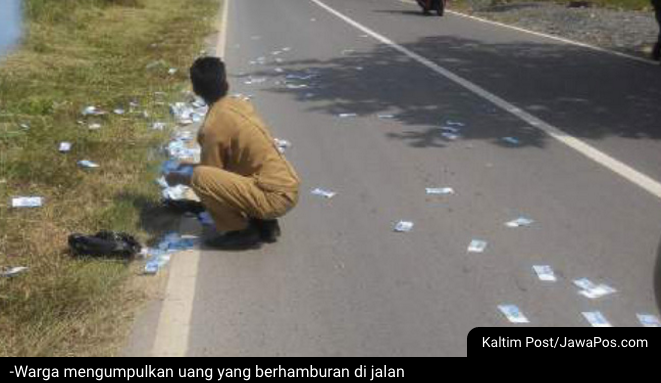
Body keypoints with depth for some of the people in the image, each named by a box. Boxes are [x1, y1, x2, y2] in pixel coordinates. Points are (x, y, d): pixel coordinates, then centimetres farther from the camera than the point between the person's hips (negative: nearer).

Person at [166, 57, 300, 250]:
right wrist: (196, 165, 34)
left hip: (275, 197, -8)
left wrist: (179, 178, 16)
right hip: (288, 188, 8)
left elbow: (208, 177, -3)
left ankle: (241, 231, -3)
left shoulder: (213, 126, -13)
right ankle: (265, 224, 15)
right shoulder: (240, 105, 10)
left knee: (200, 177, -17)